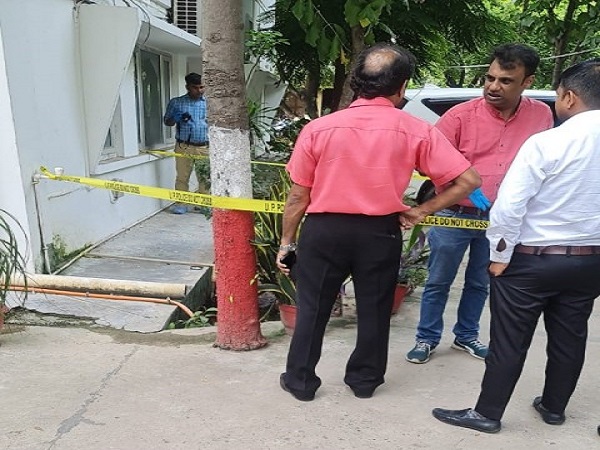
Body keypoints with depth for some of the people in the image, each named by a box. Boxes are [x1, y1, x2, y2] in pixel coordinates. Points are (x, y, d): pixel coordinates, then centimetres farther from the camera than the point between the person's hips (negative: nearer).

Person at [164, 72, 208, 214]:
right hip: (184, 147, -1)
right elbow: (167, 122, 12)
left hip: (205, 147, 1)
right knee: (182, 176, 2)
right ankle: (180, 204, 9)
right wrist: (177, 118, -10)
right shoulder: (176, 102, 7)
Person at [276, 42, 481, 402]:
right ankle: (365, 379, 35)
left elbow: (298, 197, -4)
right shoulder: (417, 131, -7)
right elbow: (468, 180, -8)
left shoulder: (319, 128, -8)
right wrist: (421, 211, 1)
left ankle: (300, 381, 28)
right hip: (380, 233, 1)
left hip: (324, 230, 0)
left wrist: (287, 242, 7)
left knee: (312, 308, 15)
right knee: (374, 311, 19)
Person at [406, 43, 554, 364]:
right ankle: (427, 338, 25)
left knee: (480, 283, 19)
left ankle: (466, 336, 38)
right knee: (438, 282, 8)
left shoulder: (541, 115, -2)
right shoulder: (460, 115, -13)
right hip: (455, 215, -3)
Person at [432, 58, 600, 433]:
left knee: (510, 343, 4)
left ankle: (487, 414, 17)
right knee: (569, 338, 19)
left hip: (532, 259, -6)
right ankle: (554, 407, 36)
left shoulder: (546, 143, -19)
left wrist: (500, 256, -9)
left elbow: (509, 206, -21)